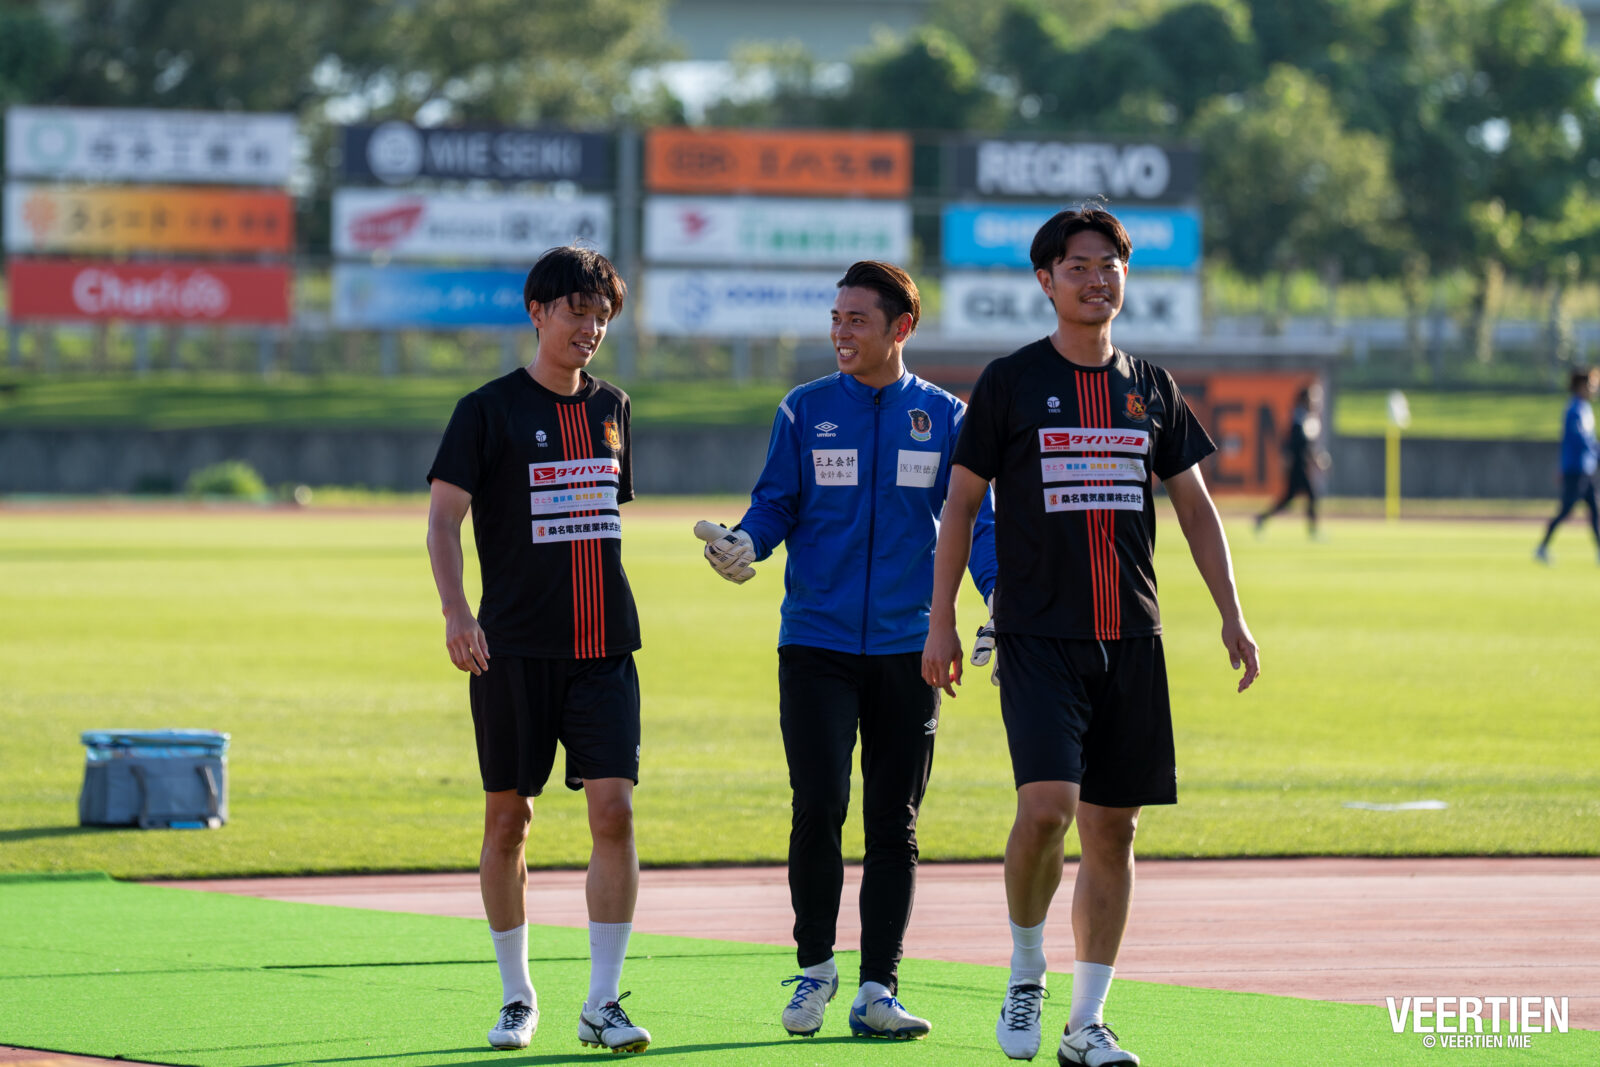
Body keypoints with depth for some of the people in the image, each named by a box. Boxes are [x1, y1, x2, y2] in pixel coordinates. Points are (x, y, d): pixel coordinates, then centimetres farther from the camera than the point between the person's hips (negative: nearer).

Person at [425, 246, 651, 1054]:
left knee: (614, 811, -9)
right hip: (515, 651, -3)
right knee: (507, 817, 3)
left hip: (603, 649, 3)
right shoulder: (489, 410, -3)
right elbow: (443, 517, -9)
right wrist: (455, 612, -24)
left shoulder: (610, 408, 12)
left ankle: (602, 1004, -5)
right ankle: (517, 999, 16)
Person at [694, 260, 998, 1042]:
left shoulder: (945, 417, 5)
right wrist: (743, 546, -17)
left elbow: (975, 517, 4)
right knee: (819, 807, -9)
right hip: (815, 644, -1)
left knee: (894, 824, 3)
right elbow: (776, 504, 4)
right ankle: (814, 969, 9)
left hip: (907, 648, 1)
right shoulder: (804, 411, 5)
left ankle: (877, 991, 8)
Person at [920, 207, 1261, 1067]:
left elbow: (1194, 506, 17)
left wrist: (1230, 614, 9)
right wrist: (940, 621, -2)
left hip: (1131, 639, 4)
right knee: (1046, 805, -20)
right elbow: (960, 504, 3)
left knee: (1112, 827, 4)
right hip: (1037, 634, -4)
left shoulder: (1149, 387, 11)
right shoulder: (1010, 381, 0)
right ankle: (1024, 975, 3)